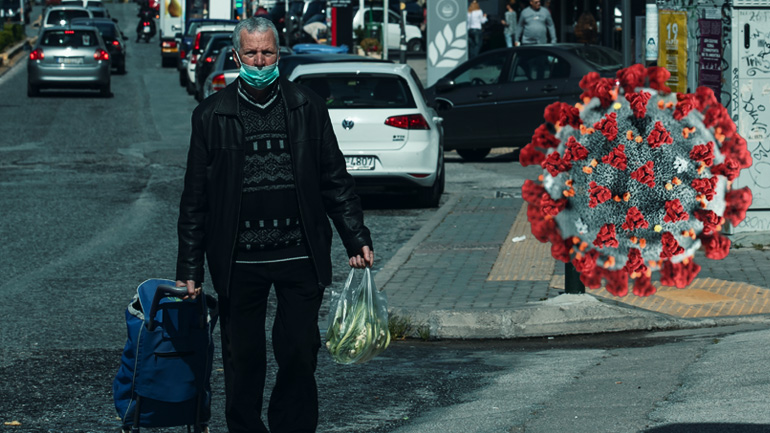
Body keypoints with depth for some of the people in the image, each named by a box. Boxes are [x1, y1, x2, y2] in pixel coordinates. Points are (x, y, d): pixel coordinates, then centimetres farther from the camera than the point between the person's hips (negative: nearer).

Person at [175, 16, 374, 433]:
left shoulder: (307, 106, 5)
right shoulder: (211, 115, 3)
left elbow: (335, 180, 10)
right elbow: (195, 199, 6)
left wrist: (357, 239, 2)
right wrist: (189, 269, 3)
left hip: (300, 257, 0)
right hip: (239, 262, 0)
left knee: (300, 357, 1)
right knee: (243, 362, 5)